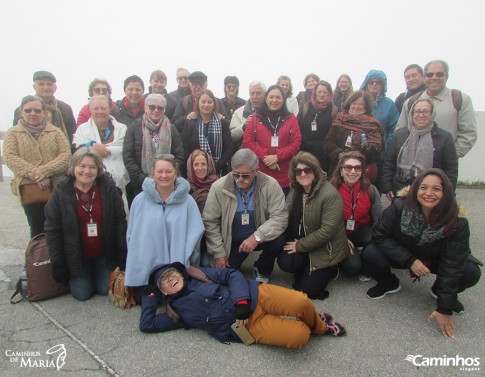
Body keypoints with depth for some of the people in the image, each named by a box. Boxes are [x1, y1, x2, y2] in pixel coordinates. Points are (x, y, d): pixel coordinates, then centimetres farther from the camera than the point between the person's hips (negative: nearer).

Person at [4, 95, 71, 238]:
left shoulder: (56, 132, 10)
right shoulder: (13, 133, 10)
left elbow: (66, 155, -3)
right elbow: (10, 158, -3)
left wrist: (44, 171, -16)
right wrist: (34, 174, -16)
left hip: (57, 188, 0)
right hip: (30, 191, 0)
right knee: (38, 230, 5)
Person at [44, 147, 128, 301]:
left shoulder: (108, 187, -11)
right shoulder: (62, 190, -12)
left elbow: (120, 221, -6)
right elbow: (52, 229, -6)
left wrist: (123, 256, -7)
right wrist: (58, 264, -6)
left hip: (104, 253, 1)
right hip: (76, 256, 0)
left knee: (106, 290, 2)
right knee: (82, 294, 1)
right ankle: (76, 278, 33)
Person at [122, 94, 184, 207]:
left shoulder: (171, 129, 8)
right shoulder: (134, 127, 4)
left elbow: (180, 155, 3)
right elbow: (127, 156, -2)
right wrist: (143, 179, -11)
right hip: (140, 185, -1)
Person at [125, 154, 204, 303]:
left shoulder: (187, 201, -9)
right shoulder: (140, 200, -4)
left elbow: (195, 233, -7)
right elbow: (132, 233, 3)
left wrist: (183, 262, -8)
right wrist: (135, 261, 4)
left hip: (177, 269, -1)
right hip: (145, 267, 2)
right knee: (144, 300, 6)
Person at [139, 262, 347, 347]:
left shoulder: (199, 274, 13)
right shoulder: (177, 310, 12)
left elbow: (232, 275, 5)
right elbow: (147, 325, 8)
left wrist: (241, 302, -10)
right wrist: (151, 297, 14)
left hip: (254, 295, 2)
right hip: (250, 324, -1)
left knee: (301, 303, -26)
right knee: (299, 336, -26)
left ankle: (319, 324, 10)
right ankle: (319, 329, 11)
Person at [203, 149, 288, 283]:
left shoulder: (270, 185, -18)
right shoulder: (218, 187, -15)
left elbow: (280, 216, -20)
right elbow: (210, 222, -9)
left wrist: (257, 236, -32)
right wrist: (219, 252, -10)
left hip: (259, 238, 0)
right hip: (232, 241, 1)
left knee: (278, 240, -28)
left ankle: (262, 271, 4)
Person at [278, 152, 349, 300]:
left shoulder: (330, 194, -24)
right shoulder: (295, 190, 0)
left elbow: (327, 230, -26)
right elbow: (290, 219, 8)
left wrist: (300, 246, -19)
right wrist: (293, 242, -9)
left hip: (326, 248, -6)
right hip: (300, 242, 6)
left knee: (306, 289, -7)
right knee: (285, 262, -21)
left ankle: (330, 270, 19)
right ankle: (306, 270, 11)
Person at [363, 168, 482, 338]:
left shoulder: (457, 222, -26)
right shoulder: (399, 207, -27)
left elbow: (452, 266, -24)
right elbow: (379, 236, -18)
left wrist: (445, 309, -23)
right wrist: (409, 260, -28)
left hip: (435, 260, 0)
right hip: (403, 256, 0)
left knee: (471, 273, -26)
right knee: (370, 254, -27)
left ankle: (440, 290, 10)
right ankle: (389, 284, 7)